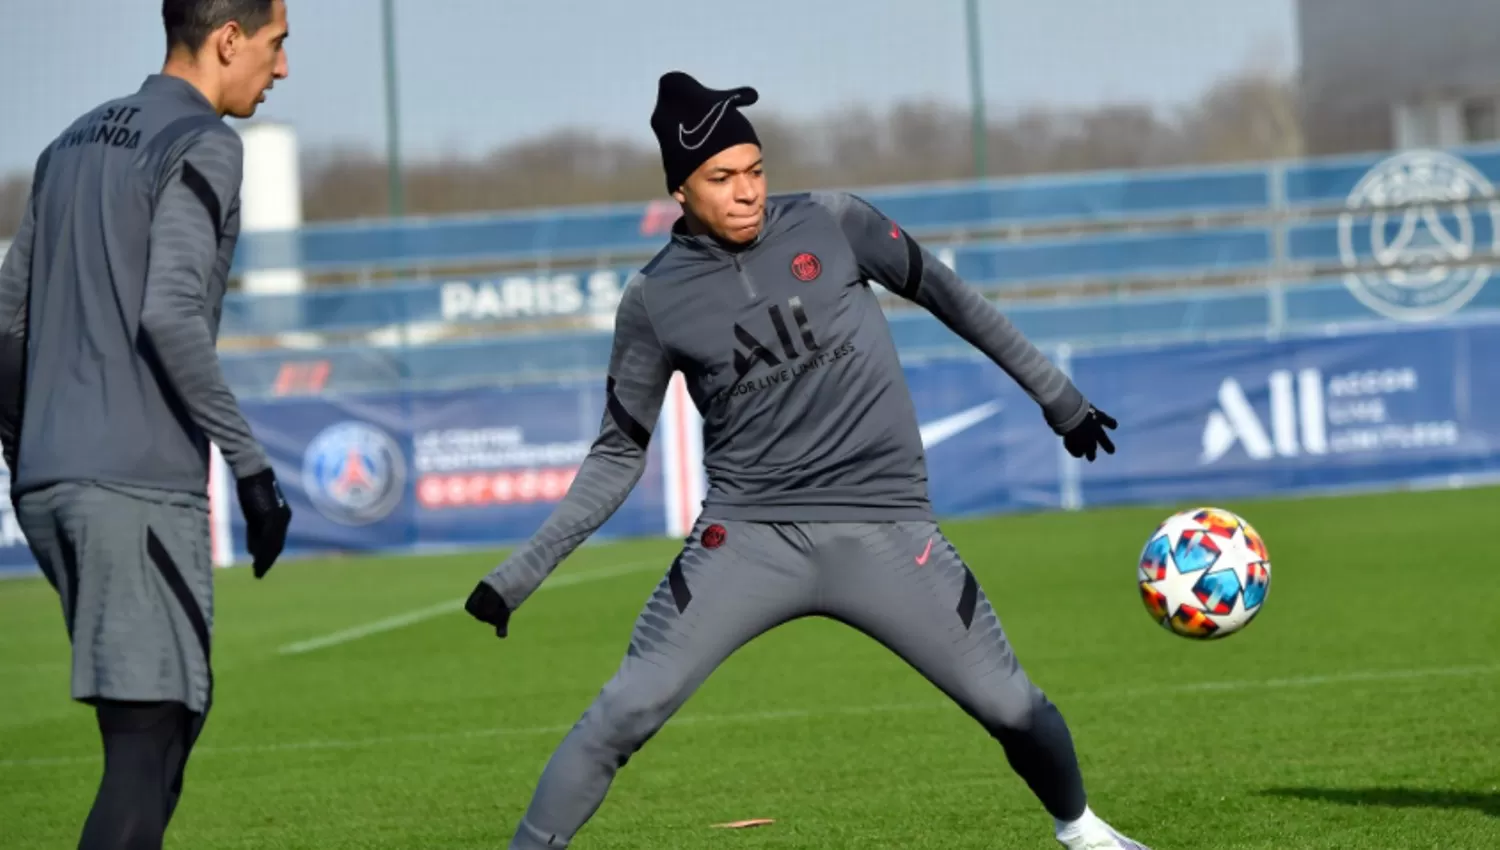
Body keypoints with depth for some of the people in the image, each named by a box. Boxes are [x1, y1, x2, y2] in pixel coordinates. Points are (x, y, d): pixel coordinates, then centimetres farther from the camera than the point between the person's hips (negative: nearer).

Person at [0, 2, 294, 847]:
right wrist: (249, 460, -15)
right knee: (150, 733, -10)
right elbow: (168, 314, -18)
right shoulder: (203, 147, -6)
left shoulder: (73, 144, 19)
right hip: (141, 485, -8)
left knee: (176, 707, 16)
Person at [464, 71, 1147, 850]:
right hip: (748, 537, -1)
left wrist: (1057, 395, 17)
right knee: (624, 714, -14)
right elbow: (619, 455, 6)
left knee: (1009, 707, 3)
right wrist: (522, 571, -1)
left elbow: (947, 296, 12)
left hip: (887, 530, 1)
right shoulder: (655, 298, -1)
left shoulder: (831, 224, -1)